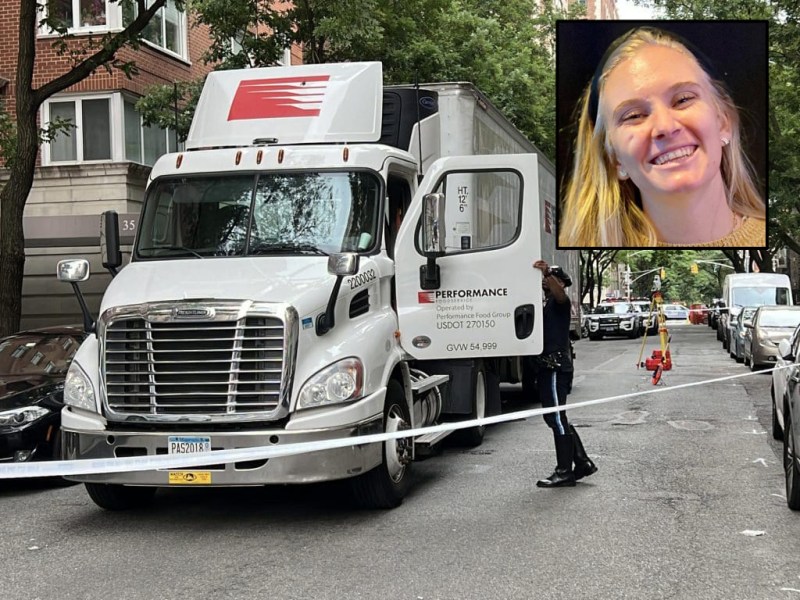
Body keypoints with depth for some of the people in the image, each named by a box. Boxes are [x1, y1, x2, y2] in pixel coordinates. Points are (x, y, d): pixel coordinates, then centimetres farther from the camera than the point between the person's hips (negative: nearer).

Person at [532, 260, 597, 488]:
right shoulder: (545, 303, 26)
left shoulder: (559, 302, -4)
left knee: (556, 417, -10)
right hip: (546, 366, 10)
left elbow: (559, 293, -28)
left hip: (556, 365, -10)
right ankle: (582, 462, 19)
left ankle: (564, 471, -7)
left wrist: (548, 272, -44)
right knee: (554, 418, 13)